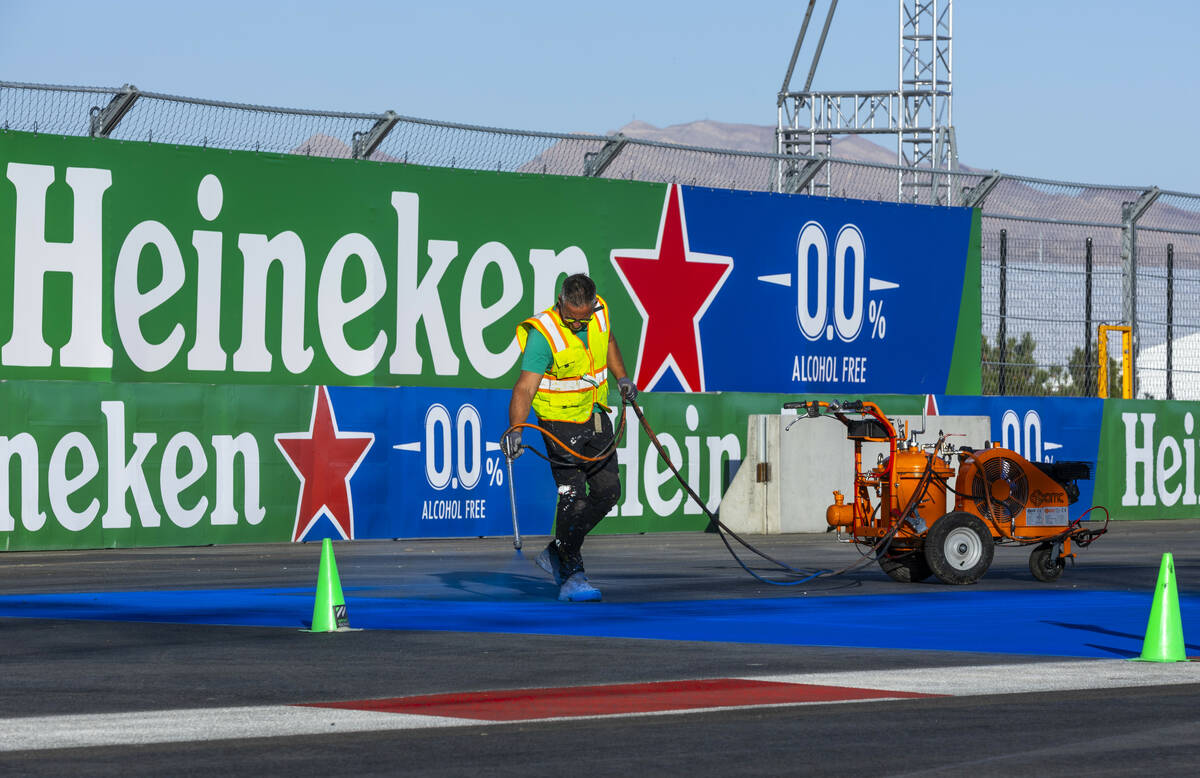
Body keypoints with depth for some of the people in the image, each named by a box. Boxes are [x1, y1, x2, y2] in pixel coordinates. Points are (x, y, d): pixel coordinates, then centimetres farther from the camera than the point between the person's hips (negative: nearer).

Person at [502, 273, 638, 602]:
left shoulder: (600, 311, -7)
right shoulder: (543, 333, -25)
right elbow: (525, 388, -31)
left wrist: (622, 378, 15)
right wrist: (515, 429, -43)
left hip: (595, 415, 7)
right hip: (560, 422, -7)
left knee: (608, 491, 7)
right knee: (573, 495, -15)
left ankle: (557, 554, 20)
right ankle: (571, 576, -12)